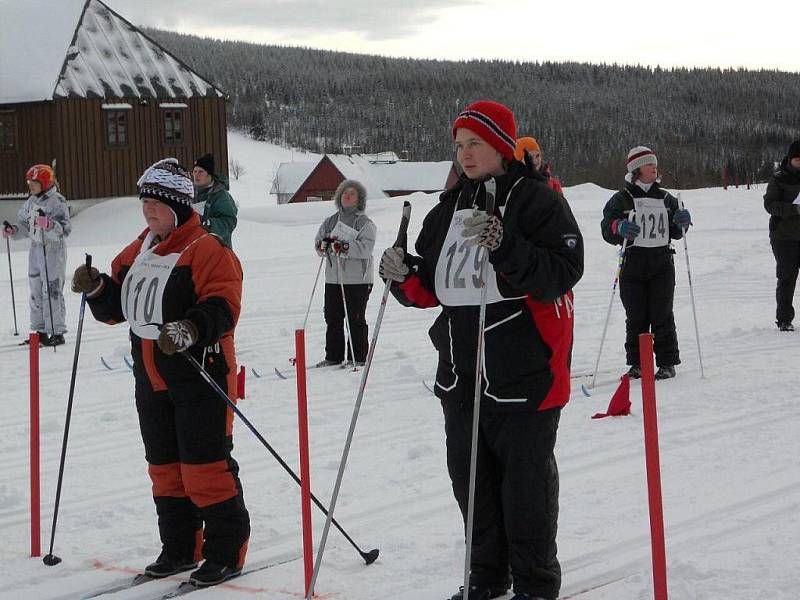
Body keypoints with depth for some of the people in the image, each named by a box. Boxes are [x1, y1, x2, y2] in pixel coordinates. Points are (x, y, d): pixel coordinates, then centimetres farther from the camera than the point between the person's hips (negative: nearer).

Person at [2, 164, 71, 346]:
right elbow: (25, 226, 20)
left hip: (53, 250, -8)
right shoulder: (31, 202, 11)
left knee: (52, 291, -7)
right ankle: (39, 330, 20)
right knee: (36, 290, 11)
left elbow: (65, 228, -21)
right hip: (36, 250, 8)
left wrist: (49, 224, -37)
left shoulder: (57, 201, -13)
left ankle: (57, 333, -1)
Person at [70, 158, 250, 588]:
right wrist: (96, 288, -3)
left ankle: (226, 552, 3)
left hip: (199, 375, -8)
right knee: (165, 467, 14)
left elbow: (223, 306, -21)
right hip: (151, 380, 8)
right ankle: (180, 548, 26)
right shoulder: (138, 252, 13)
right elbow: (116, 308, 17)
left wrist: (191, 331, -37)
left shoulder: (207, 249, -12)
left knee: (205, 466, -6)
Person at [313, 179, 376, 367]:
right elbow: (318, 242, 10)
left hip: (357, 279, -5)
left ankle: (358, 358, 4)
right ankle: (333, 357, 17)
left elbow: (366, 247, -15)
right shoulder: (330, 221, 15)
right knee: (332, 319, 8)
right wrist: (324, 244, -13)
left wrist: (344, 247, -28)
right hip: (333, 279, 5)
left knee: (356, 320, -3)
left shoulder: (365, 223, -1)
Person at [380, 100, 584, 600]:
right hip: (461, 373, 7)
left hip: (524, 373, -7)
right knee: (470, 476, 13)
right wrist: (405, 276, -5)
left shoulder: (537, 200, -7)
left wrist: (505, 248, -31)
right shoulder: (450, 208, 13)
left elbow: (562, 272, -19)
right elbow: (430, 290, 17)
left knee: (525, 480, 1)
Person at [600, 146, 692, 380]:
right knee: (636, 316, 1)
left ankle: (667, 363, 6)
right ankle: (636, 363, 11)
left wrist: (681, 222, -3)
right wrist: (619, 227, -25)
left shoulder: (665, 198, 13)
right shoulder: (622, 199, 2)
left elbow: (675, 233, 19)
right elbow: (607, 230, -3)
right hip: (633, 262, -2)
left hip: (662, 263, 2)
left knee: (662, 315, 0)